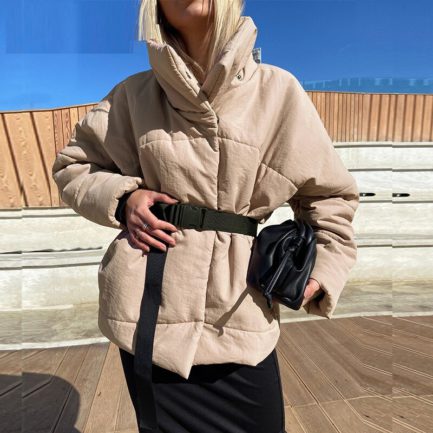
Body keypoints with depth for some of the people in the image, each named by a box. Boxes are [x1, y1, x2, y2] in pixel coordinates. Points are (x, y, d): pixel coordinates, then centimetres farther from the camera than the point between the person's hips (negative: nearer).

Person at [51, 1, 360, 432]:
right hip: (150, 305, 1)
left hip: (238, 310, 0)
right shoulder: (135, 94, 1)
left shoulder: (278, 89, -2)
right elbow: (71, 165, 12)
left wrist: (322, 273, -3)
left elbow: (330, 195, 7)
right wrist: (121, 197, -7)